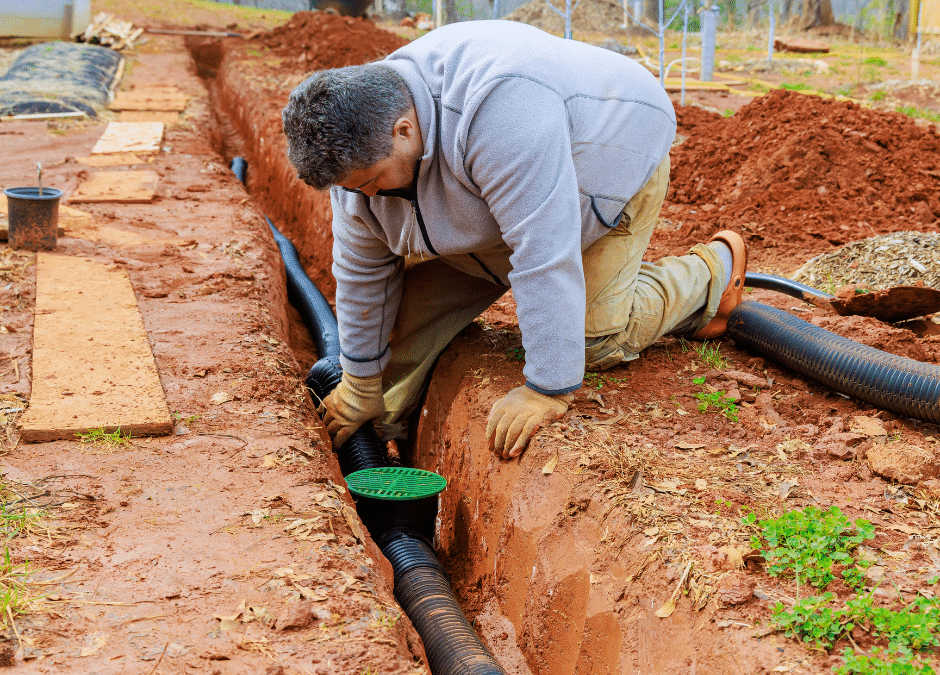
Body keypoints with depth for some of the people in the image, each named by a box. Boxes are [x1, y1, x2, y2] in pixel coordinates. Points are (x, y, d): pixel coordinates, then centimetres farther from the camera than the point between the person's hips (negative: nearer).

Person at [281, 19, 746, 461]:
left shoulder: (499, 108, -45)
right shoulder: (361, 142, -18)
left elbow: (545, 253, -44)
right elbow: (362, 270, -6)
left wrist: (547, 391, -41)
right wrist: (361, 387, 2)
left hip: (613, 158, -7)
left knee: (595, 339, -10)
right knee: (420, 291, -4)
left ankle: (713, 273, 12)